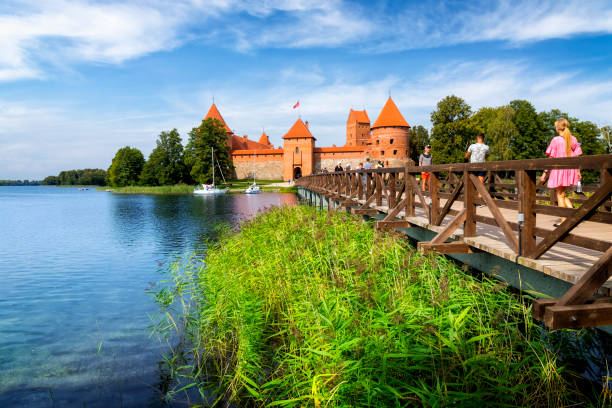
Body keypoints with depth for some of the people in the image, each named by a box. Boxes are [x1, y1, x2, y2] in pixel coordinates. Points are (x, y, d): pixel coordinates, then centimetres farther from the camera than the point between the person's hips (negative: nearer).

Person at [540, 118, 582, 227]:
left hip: (558, 169, -5)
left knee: (560, 195, 4)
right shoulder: (573, 140, 5)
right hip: (570, 170, 5)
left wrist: (545, 172, -4)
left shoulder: (556, 140, -9)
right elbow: (577, 157, 7)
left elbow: (551, 158, -9)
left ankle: (563, 220, 6)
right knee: (562, 194, 21)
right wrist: (578, 172, 14)